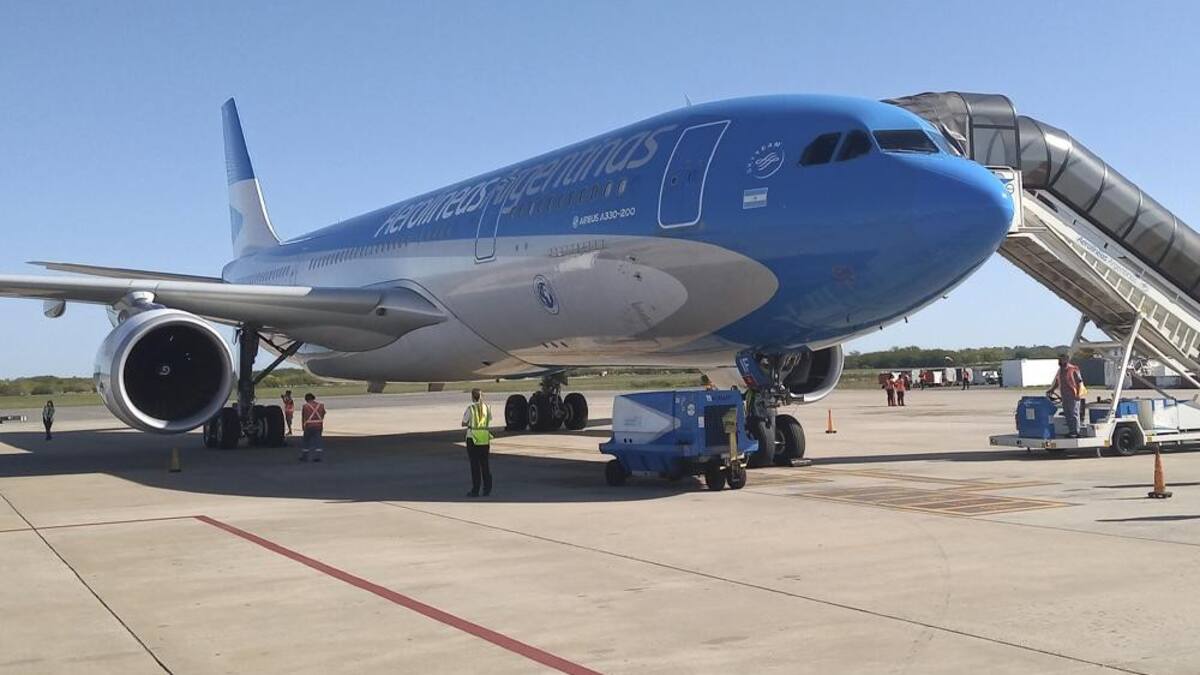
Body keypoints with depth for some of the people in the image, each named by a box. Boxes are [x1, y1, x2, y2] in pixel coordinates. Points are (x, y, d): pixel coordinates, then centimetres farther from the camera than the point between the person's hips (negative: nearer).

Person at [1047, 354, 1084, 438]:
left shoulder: (1073, 370, -8)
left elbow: (1080, 382, -10)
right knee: (1067, 414, 10)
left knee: (1074, 414, -5)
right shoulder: (1060, 371, 14)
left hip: (1073, 396, -8)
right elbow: (1056, 383, 23)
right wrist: (1051, 390, 9)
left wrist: (1078, 394, -18)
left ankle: (1076, 432, -2)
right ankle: (1070, 431, 18)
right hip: (1064, 396, 8)